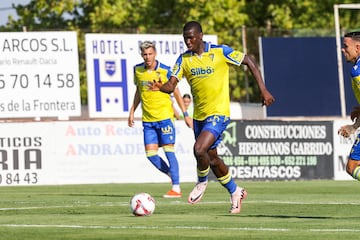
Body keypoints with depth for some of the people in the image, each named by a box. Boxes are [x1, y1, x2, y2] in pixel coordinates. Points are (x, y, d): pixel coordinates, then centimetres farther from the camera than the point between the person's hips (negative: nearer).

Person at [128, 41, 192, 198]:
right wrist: (132, 112, 18)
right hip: (148, 119, 5)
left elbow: (176, 92, -1)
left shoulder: (165, 71, -8)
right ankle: (172, 175, 20)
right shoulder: (138, 70, 5)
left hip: (164, 116, -5)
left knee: (168, 150, -8)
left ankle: (176, 188, -6)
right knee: (150, 153, -1)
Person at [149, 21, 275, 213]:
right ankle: (235, 192, 33)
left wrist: (263, 90, -5)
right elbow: (172, 84, -6)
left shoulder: (220, 52, -10)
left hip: (218, 113, -6)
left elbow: (249, 62, -2)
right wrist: (161, 87, -30)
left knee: (199, 149, -24)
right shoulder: (184, 59, 2)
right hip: (199, 116, 6)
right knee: (212, 158, 14)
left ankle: (202, 182, 4)